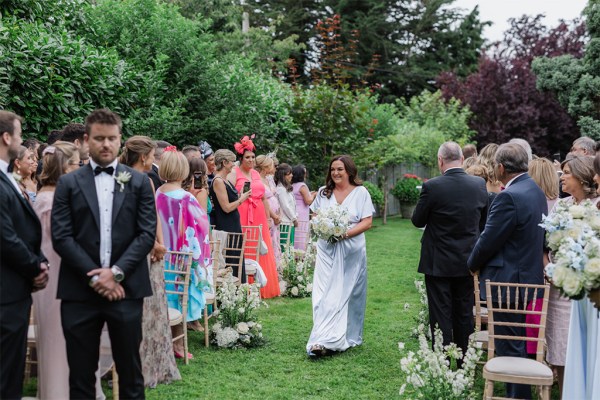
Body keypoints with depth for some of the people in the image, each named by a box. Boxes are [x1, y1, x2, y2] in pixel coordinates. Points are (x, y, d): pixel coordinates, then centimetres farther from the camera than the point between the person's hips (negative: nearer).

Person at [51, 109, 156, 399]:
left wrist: (116, 271, -11)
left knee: (130, 370, 9)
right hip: (80, 291, 0)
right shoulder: (68, 183, 6)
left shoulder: (138, 182, 7)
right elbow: (61, 236, -2)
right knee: (80, 373, 7)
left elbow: (147, 233, 0)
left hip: (126, 288, 0)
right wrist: (94, 277, -11)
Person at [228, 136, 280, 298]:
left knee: (262, 252, 7)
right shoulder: (234, 174, -1)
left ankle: (262, 288, 15)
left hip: (259, 217, 7)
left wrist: (267, 218, 17)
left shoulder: (256, 173, 18)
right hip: (242, 217, -6)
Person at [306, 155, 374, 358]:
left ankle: (348, 337, 13)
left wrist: (346, 233, -18)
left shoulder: (360, 192, 0)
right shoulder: (323, 192, 10)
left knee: (347, 293, 4)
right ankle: (323, 340, -11)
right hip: (327, 249, 2)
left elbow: (367, 222, -5)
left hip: (351, 249, -2)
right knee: (325, 294, -7)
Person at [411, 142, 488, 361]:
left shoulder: (432, 187, -18)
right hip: (467, 261, 4)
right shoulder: (479, 184, -4)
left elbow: (417, 221, -6)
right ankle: (465, 362, 26)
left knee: (441, 315, 5)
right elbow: (484, 221, 7)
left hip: (438, 263, -4)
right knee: (464, 314, 16)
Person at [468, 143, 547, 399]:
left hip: (507, 281, -10)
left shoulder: (509, 197, -23)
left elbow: (488, 240, -20)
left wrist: (473, 264, 0)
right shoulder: (536, 191, 8)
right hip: (530, 277, 10)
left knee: (510, 348, 1)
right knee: (519, 345, 20)